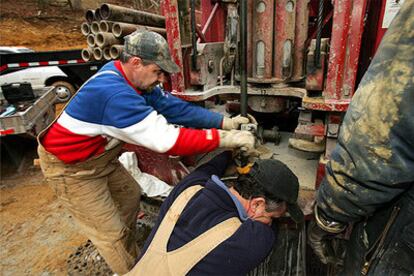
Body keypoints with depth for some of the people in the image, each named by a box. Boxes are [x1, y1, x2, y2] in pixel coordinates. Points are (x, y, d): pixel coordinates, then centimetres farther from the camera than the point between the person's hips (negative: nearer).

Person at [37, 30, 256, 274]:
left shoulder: (133, 79, -8)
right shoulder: (114, 94, -37)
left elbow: (172, 106, -11)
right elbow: (166, 140, -39)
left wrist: (223, 122, -15)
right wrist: (223, 139, -34)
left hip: (100, 156, 9)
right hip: (70, 167, -9)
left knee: (130, 196, 19)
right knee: (112, 234, 1)